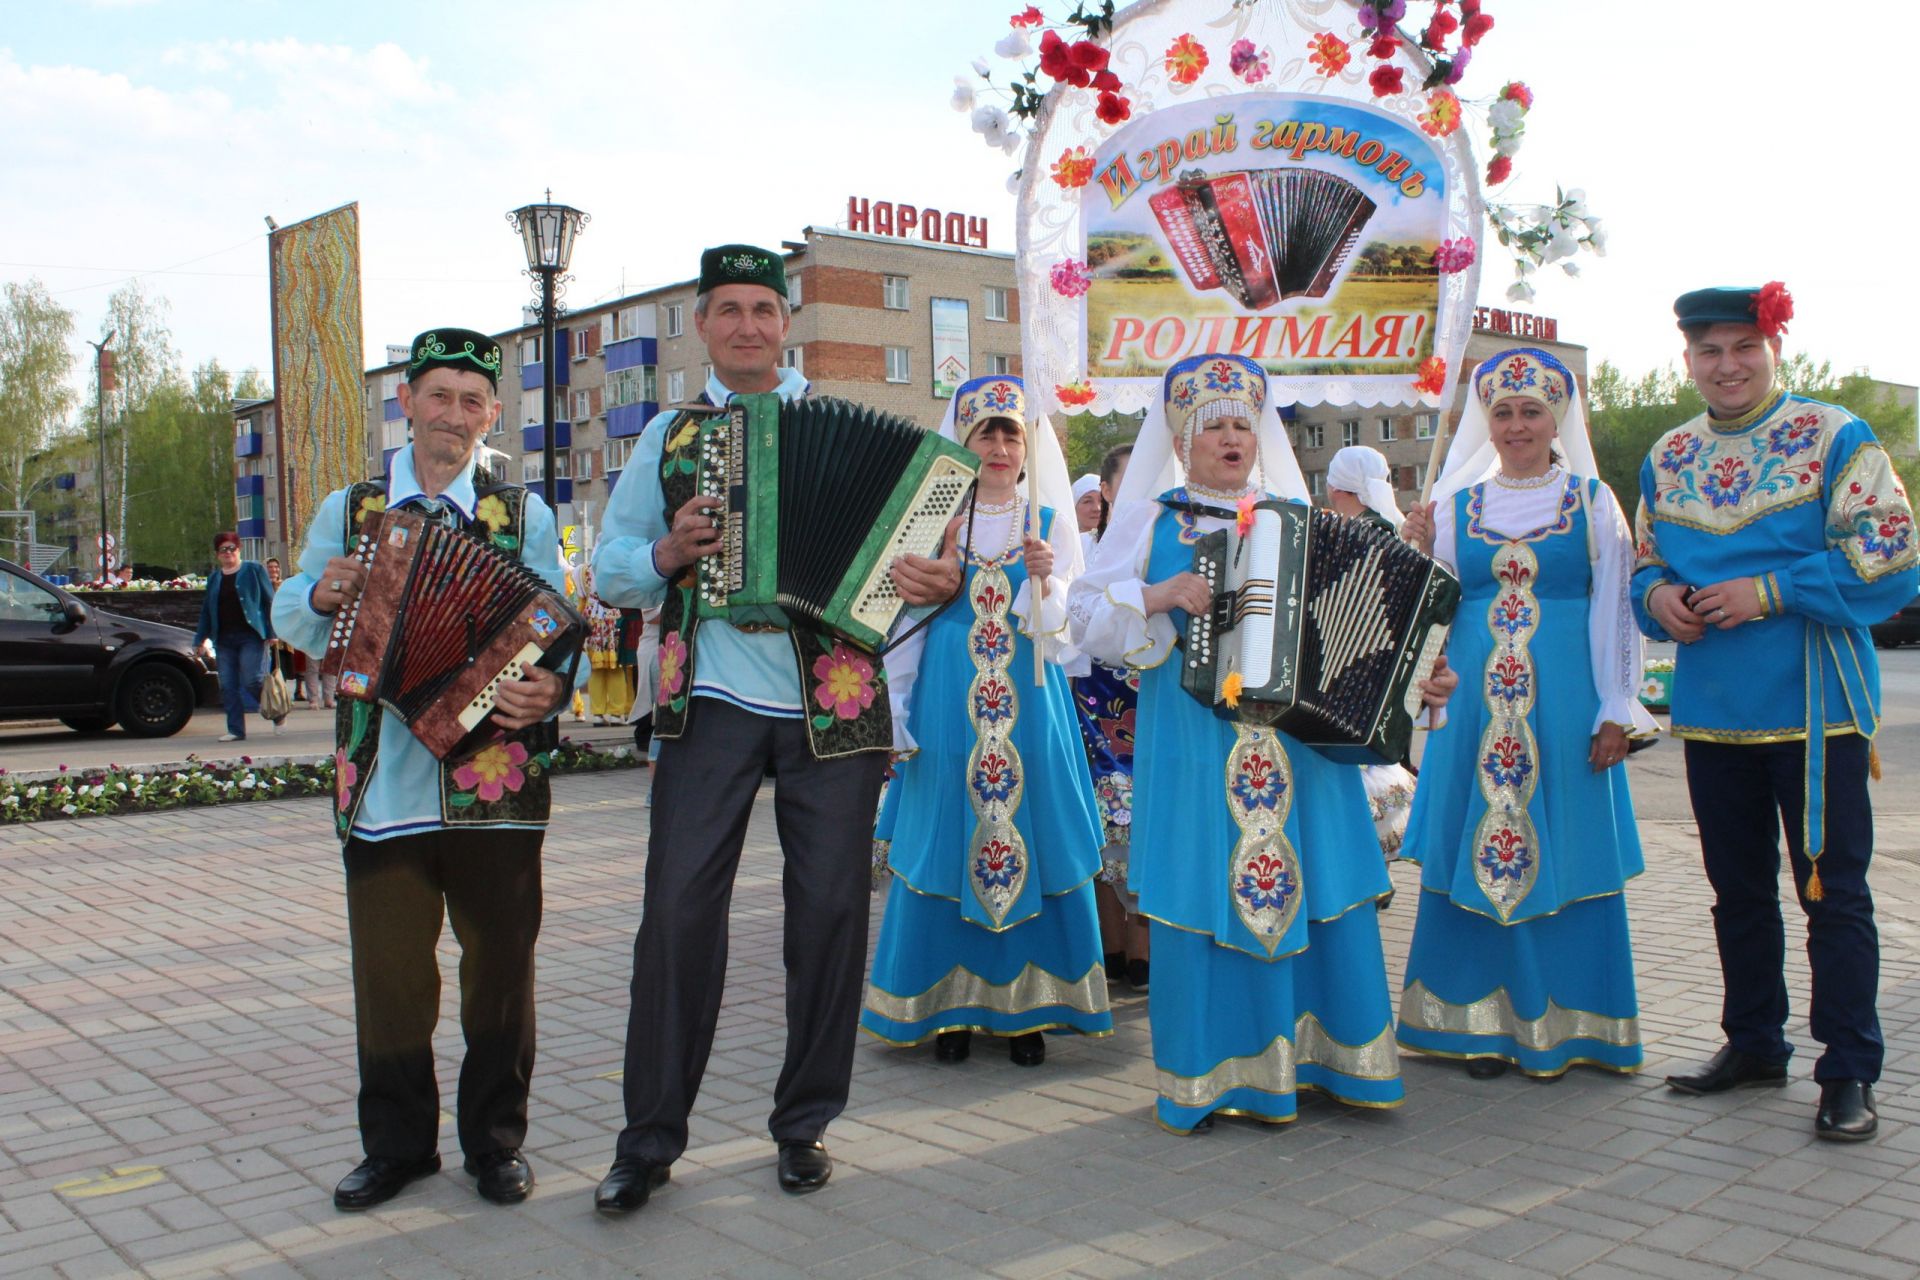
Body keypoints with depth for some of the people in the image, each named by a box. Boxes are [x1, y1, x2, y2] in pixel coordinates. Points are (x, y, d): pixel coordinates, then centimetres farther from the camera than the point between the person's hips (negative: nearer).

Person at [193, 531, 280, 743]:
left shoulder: (253, 570, 4)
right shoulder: (214, 578, 18)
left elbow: (269, 601, 0)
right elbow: (206, 610, 22)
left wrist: (272, 632, -7)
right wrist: (200, 638, 16)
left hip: (250, 636, -5)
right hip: (224, 639, 5)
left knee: (253, 680, -13)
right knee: (228, 686, 2)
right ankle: (236, 730, 8)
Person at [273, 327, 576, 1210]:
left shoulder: (523, 515, 7)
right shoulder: (348, 510, 11)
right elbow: (290, 620, 12)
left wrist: (550, 688, -22)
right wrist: (322, 597, -11)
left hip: (494, 778, -1)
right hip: (384, 783, 1)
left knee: (500, 965, 7)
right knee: (388, 972, 7)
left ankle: (496, 1143, 22)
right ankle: (396, 1144, 24)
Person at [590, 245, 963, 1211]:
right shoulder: (669, 436, 13)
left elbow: (902, 534, 8)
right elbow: (610, 562, 14)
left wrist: (939, 580, -14)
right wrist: (669, 552, -7)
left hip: (832, 701, 0)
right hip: (710, 702, 0)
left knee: (830, 906, 3)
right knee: (680, 908, -5)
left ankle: (806, 1124, 20)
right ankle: (649, 1139, 9)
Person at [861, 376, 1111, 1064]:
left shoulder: (1050, 527, 8)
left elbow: (1065, 638, 3)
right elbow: (905, 626, 6)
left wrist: (1045, 581, -16)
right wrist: (894, 718, 1)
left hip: (1031, 710, 1)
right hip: (951, 709, 0)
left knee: (1033, 847, 1)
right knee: (947, 846, 1)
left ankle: (1025, 1009, 11)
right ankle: (950, 1007, 12)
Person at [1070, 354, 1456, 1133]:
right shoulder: (1150, 517, 8)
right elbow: (1088, 614, 2)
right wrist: (1160, 595, -14)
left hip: (1299, 737, 3)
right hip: (1191, 740, -2)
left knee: (1319, 886, 2)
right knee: (1203, 897, -1)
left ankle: (1328, 1054, 14)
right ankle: (1208, 1075, 11)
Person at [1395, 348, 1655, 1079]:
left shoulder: (1592, 502, 4)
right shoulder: (1457, 505, 10)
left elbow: (1612, 610, 1)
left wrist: (1615, 712, -4)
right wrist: (1420, 553, -6)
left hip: (1564, 704, -2)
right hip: (1476, 704, 2)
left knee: (1562, 853, 1)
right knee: (1472, 854, 3)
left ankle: (1557, 1024, 12)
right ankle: (1483, 1020, 14)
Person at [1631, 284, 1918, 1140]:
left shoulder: (1835, 441, -5)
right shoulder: (1666, 458, 10)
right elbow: (1645, 562, 18)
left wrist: (1765, 593, -19)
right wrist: (1656, 595, -6)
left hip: (1815, 713, -5)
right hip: (1711, 715, 5)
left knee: (1833, 892, 0)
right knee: (1738, 890, 15)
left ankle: (1850, 1072, 10)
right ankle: (1754, 1044, 28)